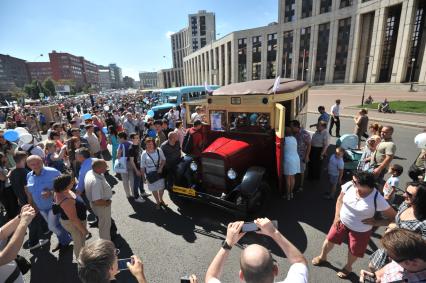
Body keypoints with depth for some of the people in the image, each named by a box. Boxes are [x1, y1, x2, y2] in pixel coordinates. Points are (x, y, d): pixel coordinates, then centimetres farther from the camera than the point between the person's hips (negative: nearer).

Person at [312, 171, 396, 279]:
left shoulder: (378, 199, -31)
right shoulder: (349, 186, -23)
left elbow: (393, 217, -16)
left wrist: (375, 222, -24)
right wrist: (337, 216, -6)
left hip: (361, 231, -3)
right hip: (342, 222, 3)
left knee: (353, 252, 23)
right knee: (329, 240, 21)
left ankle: (348, 267, 56)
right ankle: (322, 257, 52)